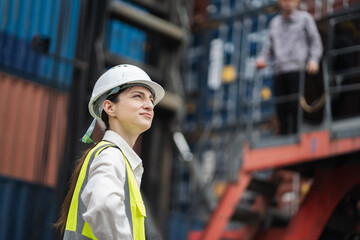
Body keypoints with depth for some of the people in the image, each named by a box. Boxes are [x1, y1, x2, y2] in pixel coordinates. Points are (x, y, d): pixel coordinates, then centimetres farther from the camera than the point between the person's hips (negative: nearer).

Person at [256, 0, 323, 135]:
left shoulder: (305, 18, 10)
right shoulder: (274, 22, 22)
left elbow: (315, 41, 6)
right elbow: (270, 45, 23)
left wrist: (314, 59, -9)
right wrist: (262, 59, 5)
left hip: (298, 69, -4)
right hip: (279, 71, 4)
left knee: (295, 106, -11)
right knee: (281, 108, 0)